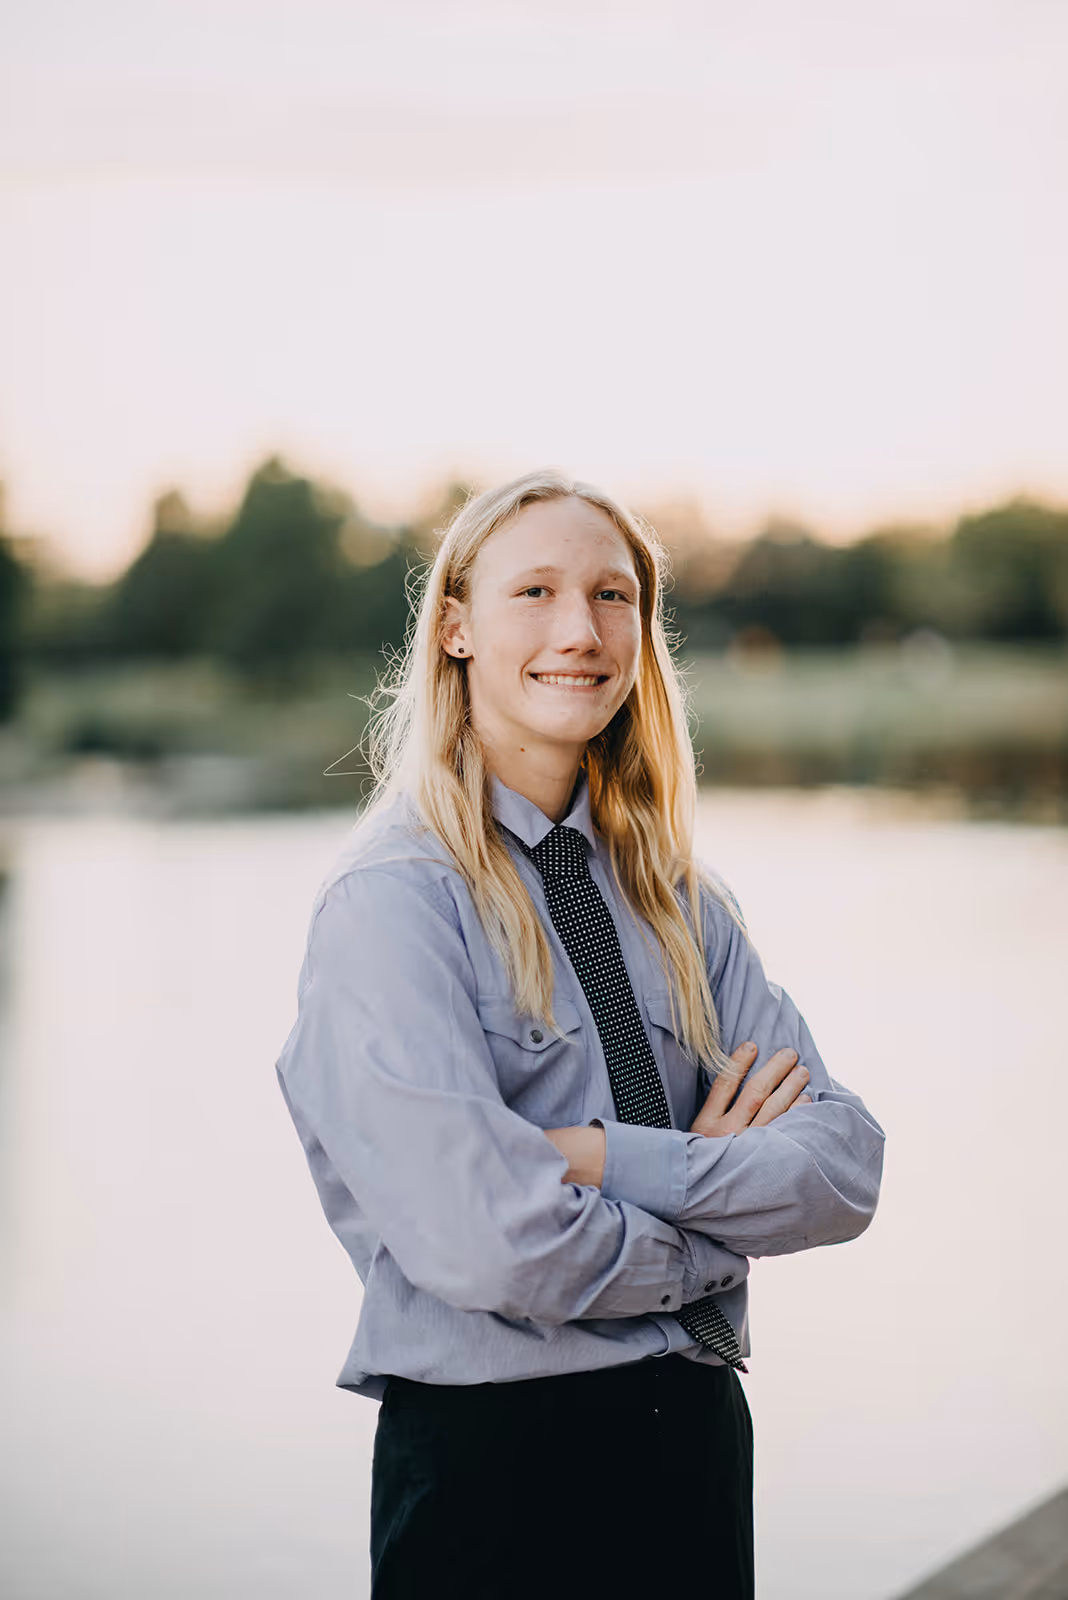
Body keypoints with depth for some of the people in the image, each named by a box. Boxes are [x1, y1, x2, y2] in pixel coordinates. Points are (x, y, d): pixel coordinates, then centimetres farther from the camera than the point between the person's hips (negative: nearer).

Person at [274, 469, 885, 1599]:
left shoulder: (681, 899, 8)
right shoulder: (388, 902, -11)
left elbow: (846, 1167, -1)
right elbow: (486, 1242, -22)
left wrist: (613, 1159, -15)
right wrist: (725, 1207, -8)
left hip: (700, 1430, 6)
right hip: (491, 1457, -5)